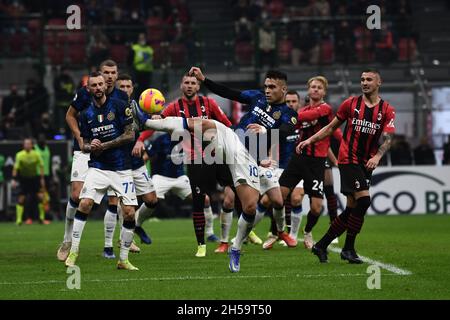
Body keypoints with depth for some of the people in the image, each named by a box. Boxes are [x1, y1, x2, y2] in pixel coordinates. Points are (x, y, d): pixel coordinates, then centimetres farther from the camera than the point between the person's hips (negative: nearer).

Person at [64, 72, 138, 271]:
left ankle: (123, 259, 8)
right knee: (84, 203, -19)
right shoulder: (86, 114, 8)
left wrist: (104, 146, -11)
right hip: (98, 168, 2)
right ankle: (73, 252, -11)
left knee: (129, 213, -7)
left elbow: (130, 135, -6)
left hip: (122, 169, -2)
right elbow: (84, 145, 13)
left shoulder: (120, 106, -3)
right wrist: (90, 147, -12)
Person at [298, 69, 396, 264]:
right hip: (348, 159, -3)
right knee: (363, 200, -18)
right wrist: (310, 140, 6)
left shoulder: (387, 110, 5)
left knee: (352, 209, 4)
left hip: (366, 164, 3)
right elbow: (331, 127, 13)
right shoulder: (351, 104, 4)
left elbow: (387, 138, -5)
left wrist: (377, 156, -23)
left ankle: (321, 246, 17)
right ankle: (348, 249, -7)